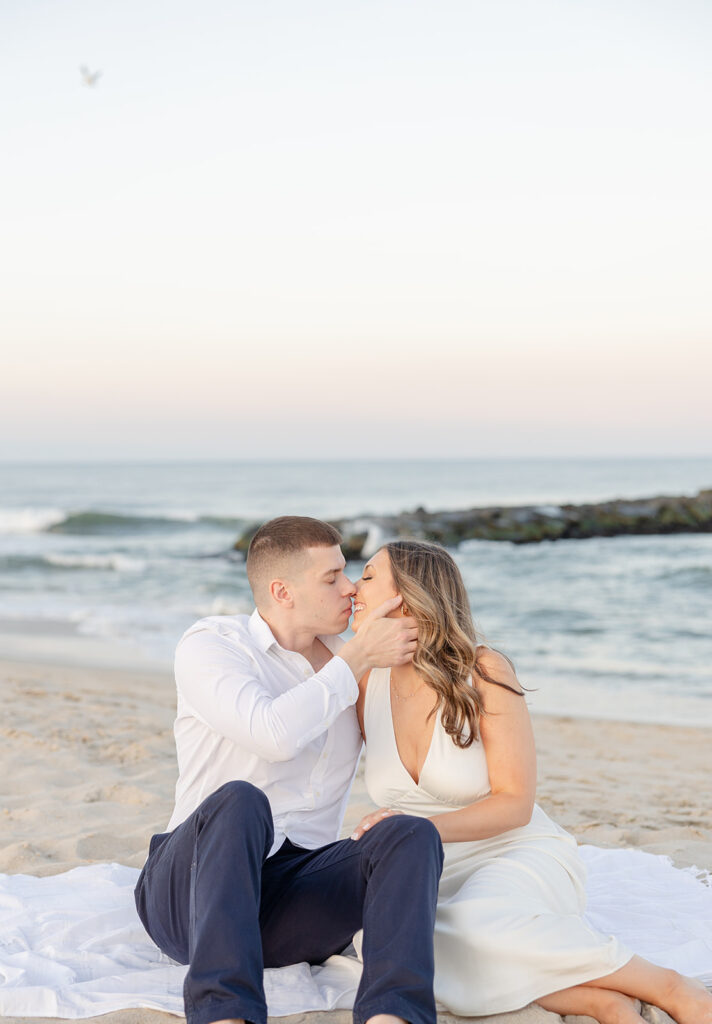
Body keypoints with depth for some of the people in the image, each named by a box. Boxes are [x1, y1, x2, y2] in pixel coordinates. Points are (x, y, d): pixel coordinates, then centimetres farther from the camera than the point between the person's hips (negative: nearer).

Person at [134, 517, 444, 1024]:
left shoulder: (347, 661, 16)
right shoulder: (209, 644, -1)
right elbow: (275, 735, -20)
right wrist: (359, 657, -11)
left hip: (291, 905, 4)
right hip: (192, 888, -4)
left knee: (412, 835, -25)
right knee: (241, 801, -38)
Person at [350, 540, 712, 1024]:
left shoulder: (485, 671, -12)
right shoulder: (366, 680, 2)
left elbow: (515, 804, -15)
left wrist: (424, 827, -27)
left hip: (523, 860, -4)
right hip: (436, 881, 4)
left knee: (473, 925, -40)